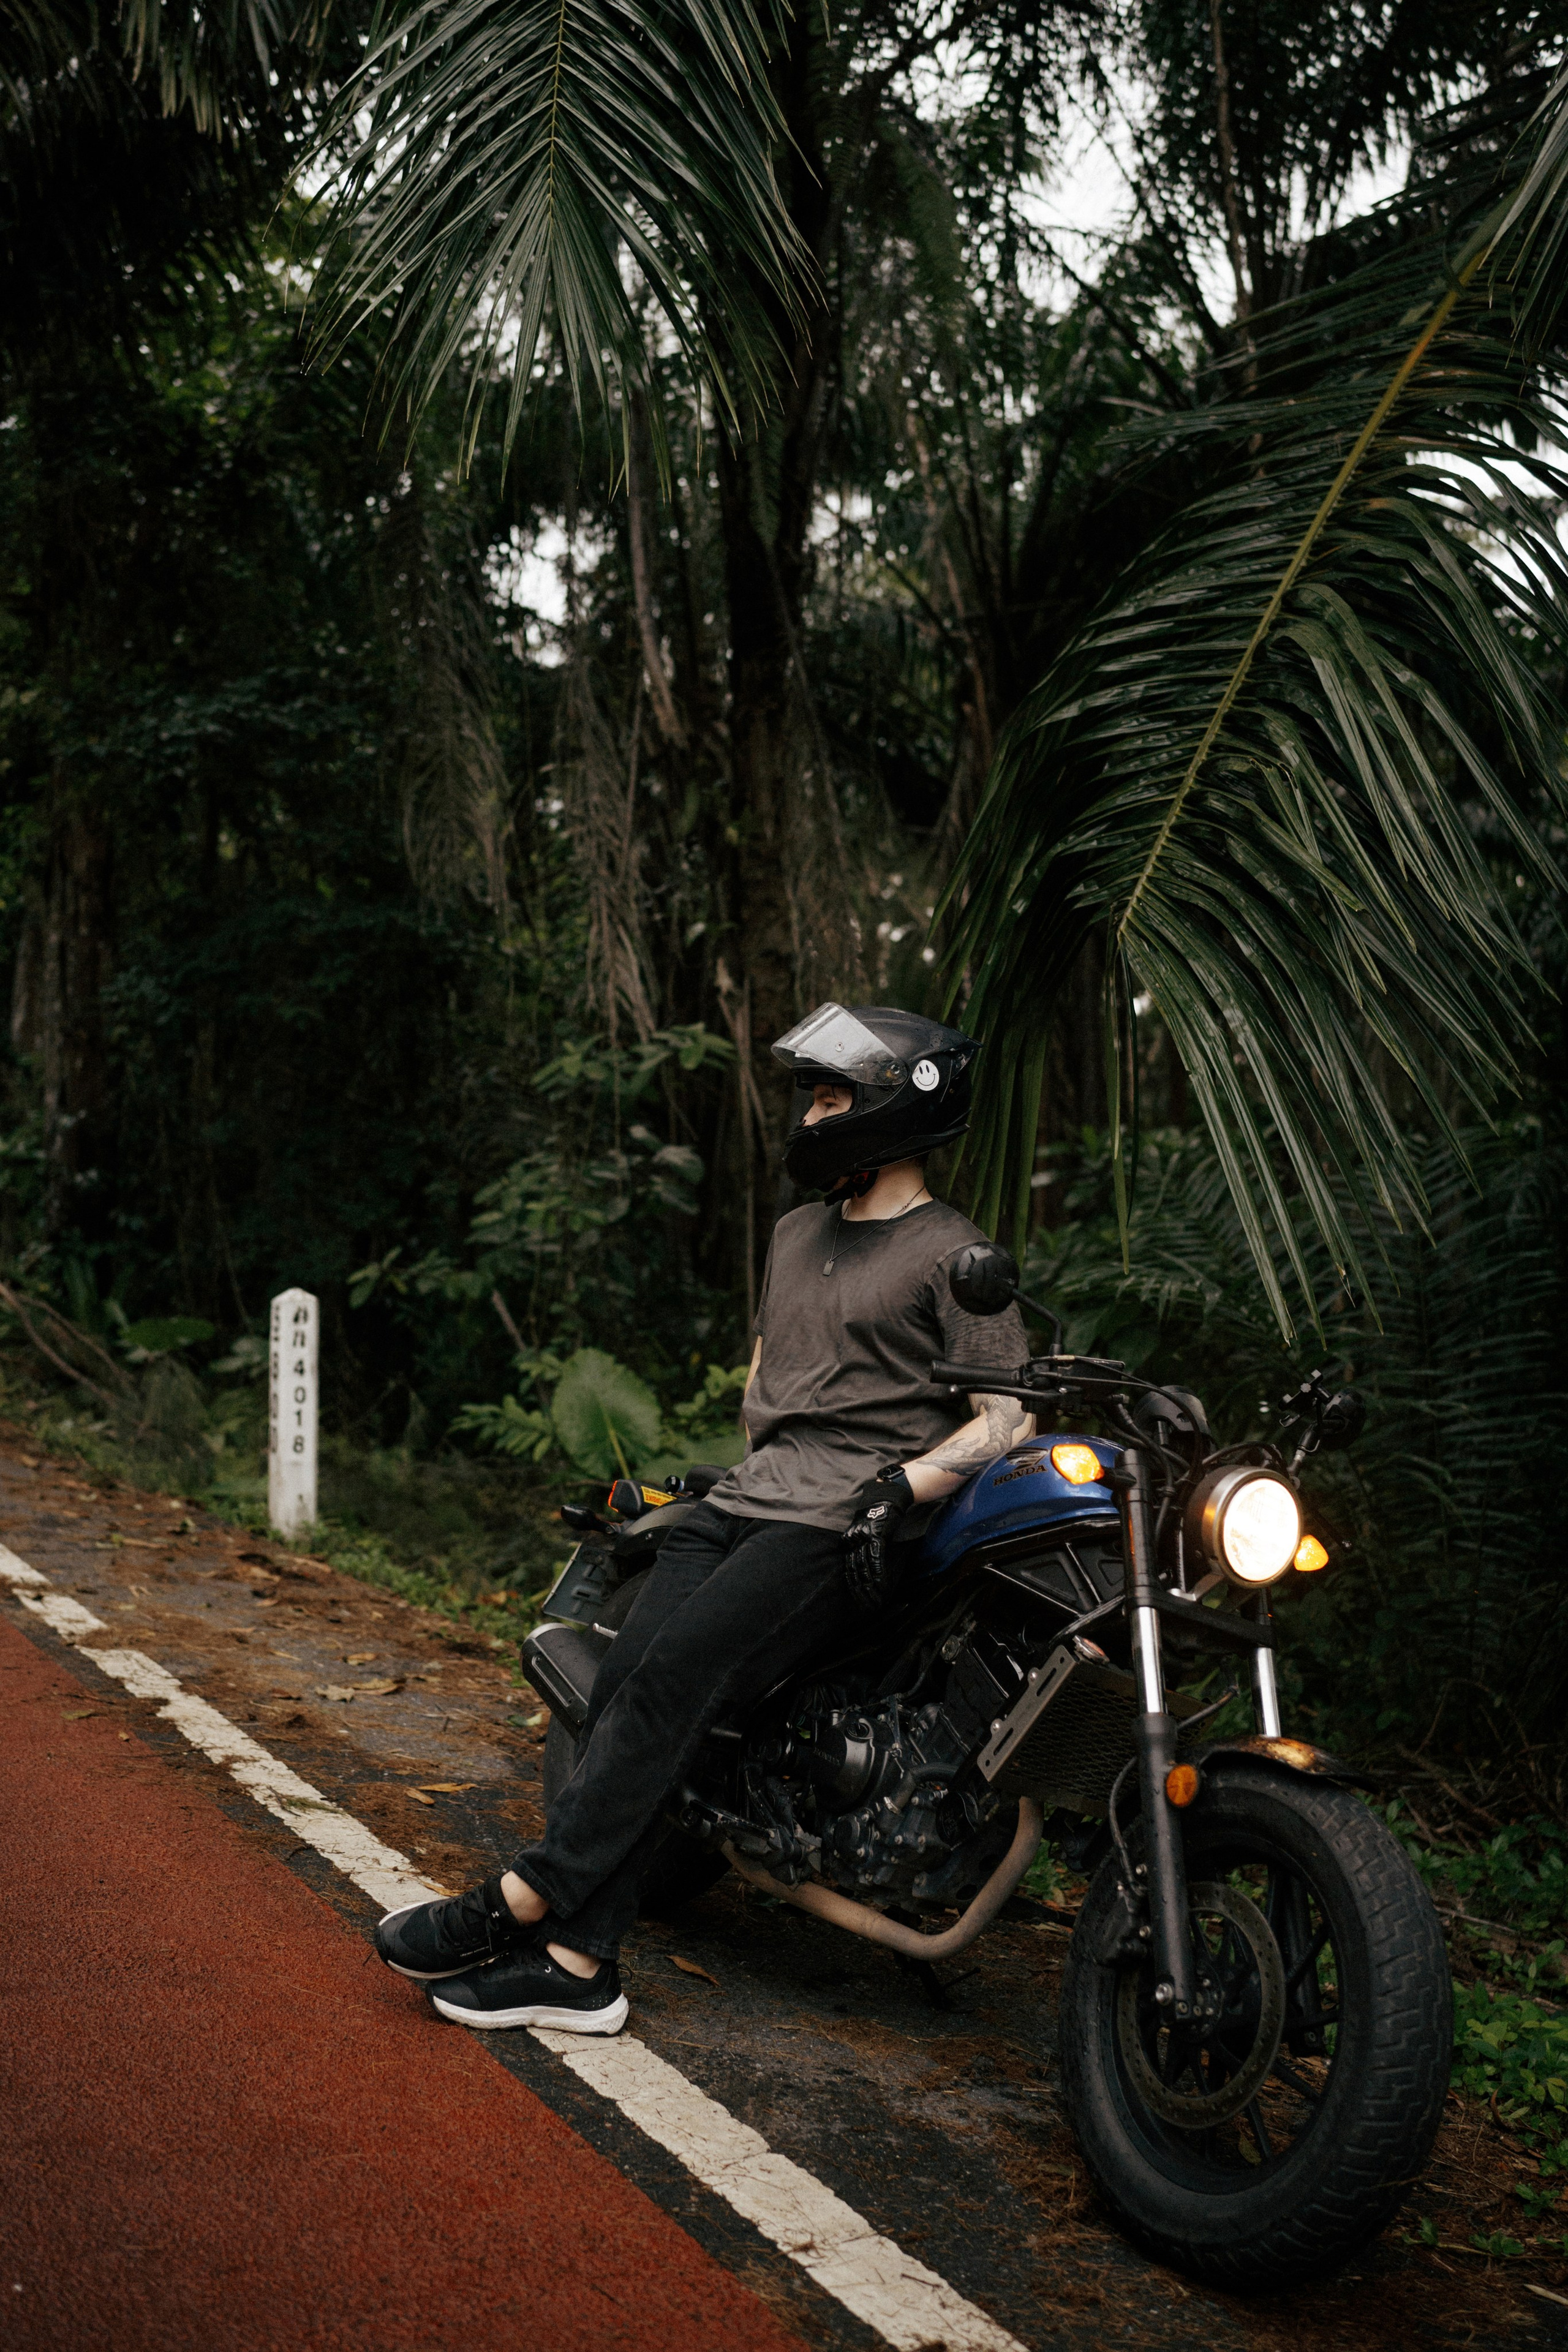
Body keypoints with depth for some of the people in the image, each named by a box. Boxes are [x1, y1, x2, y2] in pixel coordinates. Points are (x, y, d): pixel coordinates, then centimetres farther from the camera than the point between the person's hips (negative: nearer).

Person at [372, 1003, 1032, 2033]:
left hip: (845, 1523, -7)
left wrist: (902, 1486, -17)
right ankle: (577, 1962, -16)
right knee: (627, 1677, -15)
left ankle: (522, 1902, -20)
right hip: (746, 1497, 7)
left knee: (673, 1679, -24)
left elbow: (1009, 1416, -6)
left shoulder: (953, 1256, -1)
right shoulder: (797, 1233, 24)